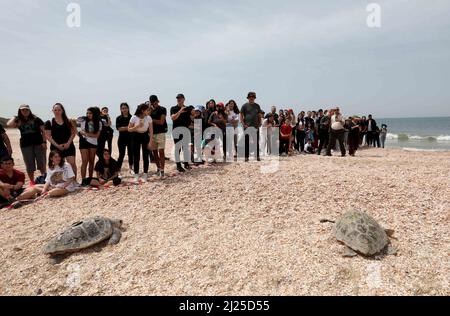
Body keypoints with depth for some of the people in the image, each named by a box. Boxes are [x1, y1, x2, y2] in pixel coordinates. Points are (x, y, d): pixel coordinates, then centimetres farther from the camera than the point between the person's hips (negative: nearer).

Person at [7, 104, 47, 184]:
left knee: (42, 163, 2)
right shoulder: (18, 121, 8)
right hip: (25, 145, 2)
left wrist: (44, 142, -8)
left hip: (38, 143, -2)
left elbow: (43, 131, 1)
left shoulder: (36, 119, 3)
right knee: (29, 164, 8)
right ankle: (31, 181, 19)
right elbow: (9, 124, -11)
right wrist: (15, 117, 3)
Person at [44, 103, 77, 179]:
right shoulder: (49, 123, 3)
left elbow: (73, 132, 4)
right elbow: (48, 136, -1)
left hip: (69, 146, 0)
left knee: (72, 164, -8)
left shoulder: (68, 121, 6)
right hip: (56, 147, 0)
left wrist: (68, 143, -10)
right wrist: (57, 145, -11)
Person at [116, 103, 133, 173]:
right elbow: (119, 128, -9)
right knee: (121, 155, -3)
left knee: (131, 154, 10)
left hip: (131, 138, 2)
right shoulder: (119, 118, 0)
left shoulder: (131, 117, 3)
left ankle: (131, 169, 26)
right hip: (122, 139, -2)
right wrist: (128, 128, -18)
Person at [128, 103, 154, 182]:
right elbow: (129, 129, -8)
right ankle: (136, 175, 9)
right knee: (136, 157, 0)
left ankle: (145, 175, 11)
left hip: (145, 136, 1)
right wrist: (137, 126, -23)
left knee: (146, 156, 0)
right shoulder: (134, 118, -15)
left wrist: (150, 141, -11)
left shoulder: (149, 118, -10)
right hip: (136, 137, -1)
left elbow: (151, 131, -5)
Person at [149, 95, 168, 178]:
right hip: (152, 133, 6)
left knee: (161, 151, -10)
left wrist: (152, 119, -5)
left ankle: (162, 170, -9)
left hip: (160, 133, -6)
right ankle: (158, 168, 22)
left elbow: (161, 122, -10)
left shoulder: (162, 109, -1)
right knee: (154, 152, 9)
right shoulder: (150, 110, 14)